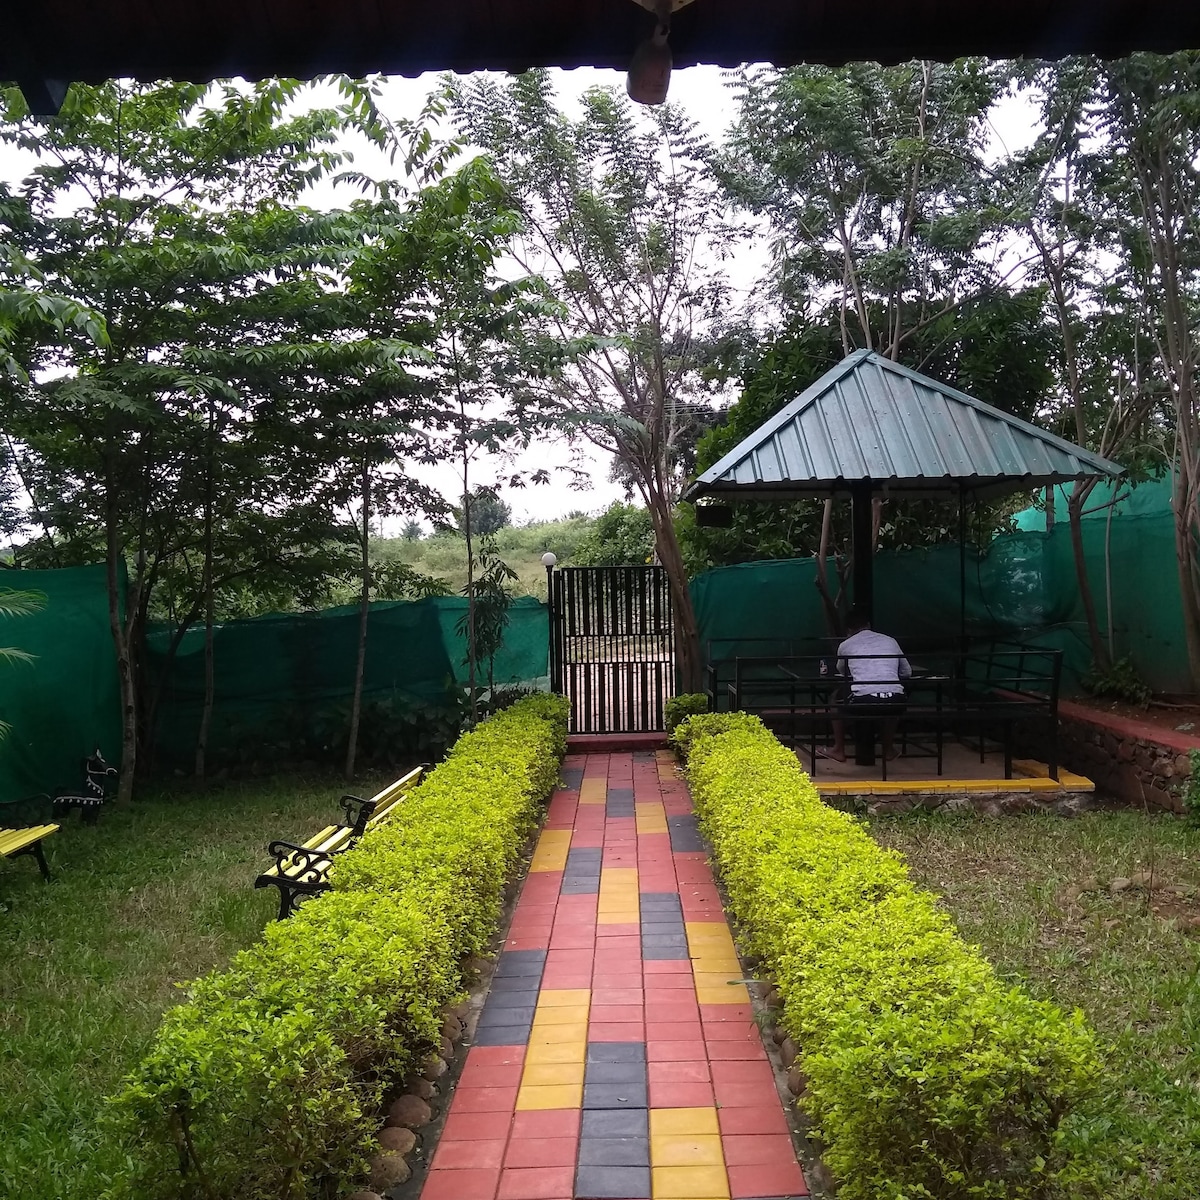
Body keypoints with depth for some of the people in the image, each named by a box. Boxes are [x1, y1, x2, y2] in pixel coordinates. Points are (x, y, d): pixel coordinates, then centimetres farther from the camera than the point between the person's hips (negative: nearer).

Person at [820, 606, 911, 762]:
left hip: (863, 702, -2)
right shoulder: (890, 641, 19)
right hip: (895, 702, 2)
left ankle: (838, 750, 31)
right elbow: (907, 672, 28)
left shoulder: (845, 645, 14)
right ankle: (888, 749, 39)